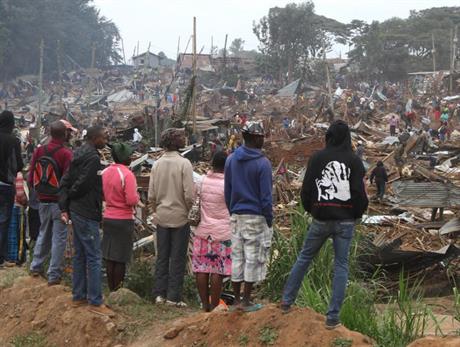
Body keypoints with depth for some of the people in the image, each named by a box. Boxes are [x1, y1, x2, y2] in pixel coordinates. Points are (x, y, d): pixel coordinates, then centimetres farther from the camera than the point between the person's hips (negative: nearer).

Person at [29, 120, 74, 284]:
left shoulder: (38, 151, 0)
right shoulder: (66, 154, -17)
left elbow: (31, 178, 5)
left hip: (43, 201, 6)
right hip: (60, 202, -5)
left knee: (43, 233, 22)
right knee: (59, 237, 3)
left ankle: (36, 267, 29)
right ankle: (54, 275, 5)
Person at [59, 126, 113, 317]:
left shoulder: (79, 154, 11)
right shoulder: (93, 158, -18)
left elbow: (65, 181, 10)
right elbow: (82, 184, -21)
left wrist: (64, 207, 6)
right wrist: (71, 196, 0)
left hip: (76, 211, 10)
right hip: (87, 214, -10)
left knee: (80, 255, 16)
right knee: (94, 258, -5)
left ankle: (78, 296, 24)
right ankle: (95, 302, -2)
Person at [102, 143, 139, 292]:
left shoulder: (105, 172, 2)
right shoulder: (127, 174, -18)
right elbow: (132, 200, -21)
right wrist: (137, 196, -1)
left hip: (107, 218, 6)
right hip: (124, 220, -6)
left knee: (109, 257, 12)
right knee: (121, 259, 3)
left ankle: (111, 290, 19)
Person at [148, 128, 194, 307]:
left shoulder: (157, 164, 0)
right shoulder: (184, 164, -13)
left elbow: (151, 195, 1)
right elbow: (189, 195, -16)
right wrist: (187, 209, 3)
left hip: (161, 217, 4)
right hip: (179, 217, -4)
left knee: (162, 257, 13)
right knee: (177, 259, 5)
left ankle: (160, 294, 16)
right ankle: (173, 296, 7)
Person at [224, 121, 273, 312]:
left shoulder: (231, 160, 4)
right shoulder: (262, 163, -14)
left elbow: (227, 191, 9)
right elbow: (265, 196, -12)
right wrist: (269, 220, -4)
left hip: (236, 216, 6)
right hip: (256, 218, -6)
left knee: (237, 257, 11)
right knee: (253, 258, 2)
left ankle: (237, 300, 16)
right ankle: (246, 301, 6)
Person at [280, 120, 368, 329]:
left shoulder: (317, 158, -2)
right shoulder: (354, 161, -5)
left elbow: (306, 188, -1)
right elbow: (359, 192, -8)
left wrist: (310, 208, 17)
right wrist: (358, 213, 10)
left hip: (321, 218, 1)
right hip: (345, 220, -1)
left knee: (304, 257, 18)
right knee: (341, 265, 5)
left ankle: (287, 301, 21)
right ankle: (333, 317, 3)